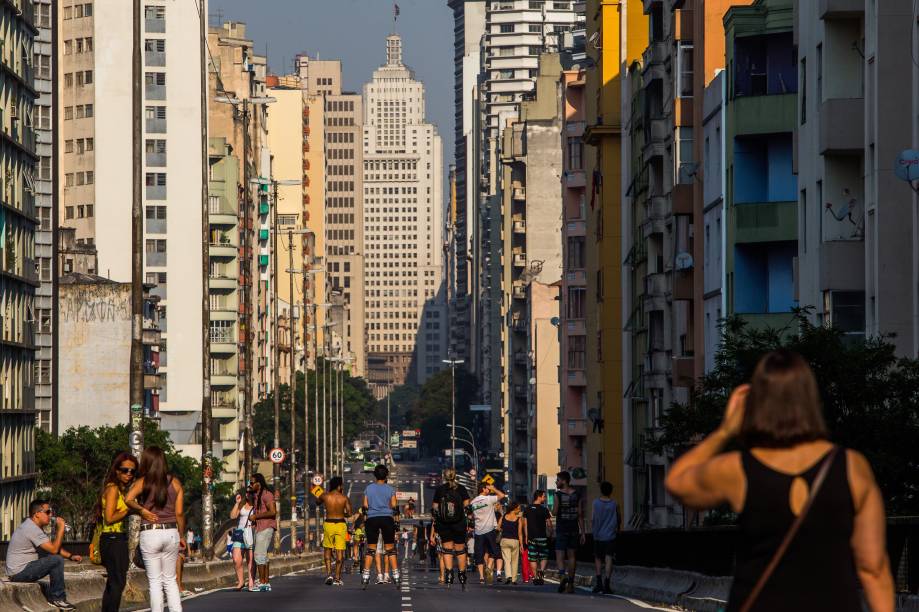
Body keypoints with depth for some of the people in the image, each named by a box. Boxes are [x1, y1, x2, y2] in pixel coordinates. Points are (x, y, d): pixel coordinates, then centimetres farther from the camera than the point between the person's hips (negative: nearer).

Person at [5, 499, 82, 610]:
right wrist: (61, 528, -15)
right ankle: (57, 598, -9)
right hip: (19, 573, -11)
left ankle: (53, 597, 15)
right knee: (56, 560, -18)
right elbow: (54, 549, -23)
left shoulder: (35, 527, 14)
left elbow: (53, 547, 17)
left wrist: (71, 556, 5)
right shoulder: (31, 529, -19)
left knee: (56, 561, 16)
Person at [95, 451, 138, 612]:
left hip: (117, 540, 10)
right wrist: (128, 509, -13)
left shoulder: (121, 489, 15)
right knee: (118, 582, -9)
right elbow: (109, 518, -19)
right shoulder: (113, 489, -13)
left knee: (113, 582, 14)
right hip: (114, 540, -10)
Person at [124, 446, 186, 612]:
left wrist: (142, 510, -3)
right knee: (170, 580, 13)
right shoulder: (175, 482, 4)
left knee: (155, 581, 4)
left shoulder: (143, 482, -3)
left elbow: (128, 500, -20)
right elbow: (179, 513, 4)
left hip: (150, 534, -3)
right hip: (171, 532, 3)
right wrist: (181, 536, 14)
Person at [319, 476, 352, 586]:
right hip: (341, 525, 0)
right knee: (340, 551, 4)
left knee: (327, 550, 16)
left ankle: (329, 574, 2)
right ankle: (337, 578, 3)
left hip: (328, 524, 0)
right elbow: (349, 513, -5)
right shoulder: (344, 498, -3)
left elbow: (317, 502, 19)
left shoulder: (325, 496, -3)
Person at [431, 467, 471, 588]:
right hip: (459, 524, 0)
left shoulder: (439, 489, 2)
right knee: (460, 550, 10)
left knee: (447, 549, 3)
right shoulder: (461, 489, 0)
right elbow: (467, 505, -4)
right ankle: (462, 577, 14)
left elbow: (434, 508, 3)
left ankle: (448, 574, -14)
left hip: (443, 524, 0)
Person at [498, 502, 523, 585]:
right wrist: (521, 544, 0)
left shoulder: (503, 517, 1)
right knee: (514, 561, 11)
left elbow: (498, 527, 2)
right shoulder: (518, 519, -6)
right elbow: (520, 533, -6)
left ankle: (509, 576, -21)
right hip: (515, 541, -1)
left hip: (504, 540, 1)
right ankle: (514, 579, 13)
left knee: (506, 559, 0)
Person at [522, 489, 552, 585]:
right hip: (542, 537, -3)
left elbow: (525, 524, 8)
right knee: (544, 557, 8)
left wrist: (526, 537, 13)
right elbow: (549, 524, -5)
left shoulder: (527, 509, 7)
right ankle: (542, 570, -17)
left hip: (531, 537, 3)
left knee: (533, 559, 6)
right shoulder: (544, 510, -6)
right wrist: (550, 532, 12)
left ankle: (535, 577, 4)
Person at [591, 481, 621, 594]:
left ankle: (599, 582, 6)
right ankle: (607, 584, -10)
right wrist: (618, 529, 30)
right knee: (608, 559, -3)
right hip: (610, 535, 0)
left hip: (598, 535, 0)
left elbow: (592, 519, -3)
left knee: (598, 558, 14)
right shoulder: (614, 504, 0)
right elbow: (619, 519, 11)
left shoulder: (596, 503, -3)